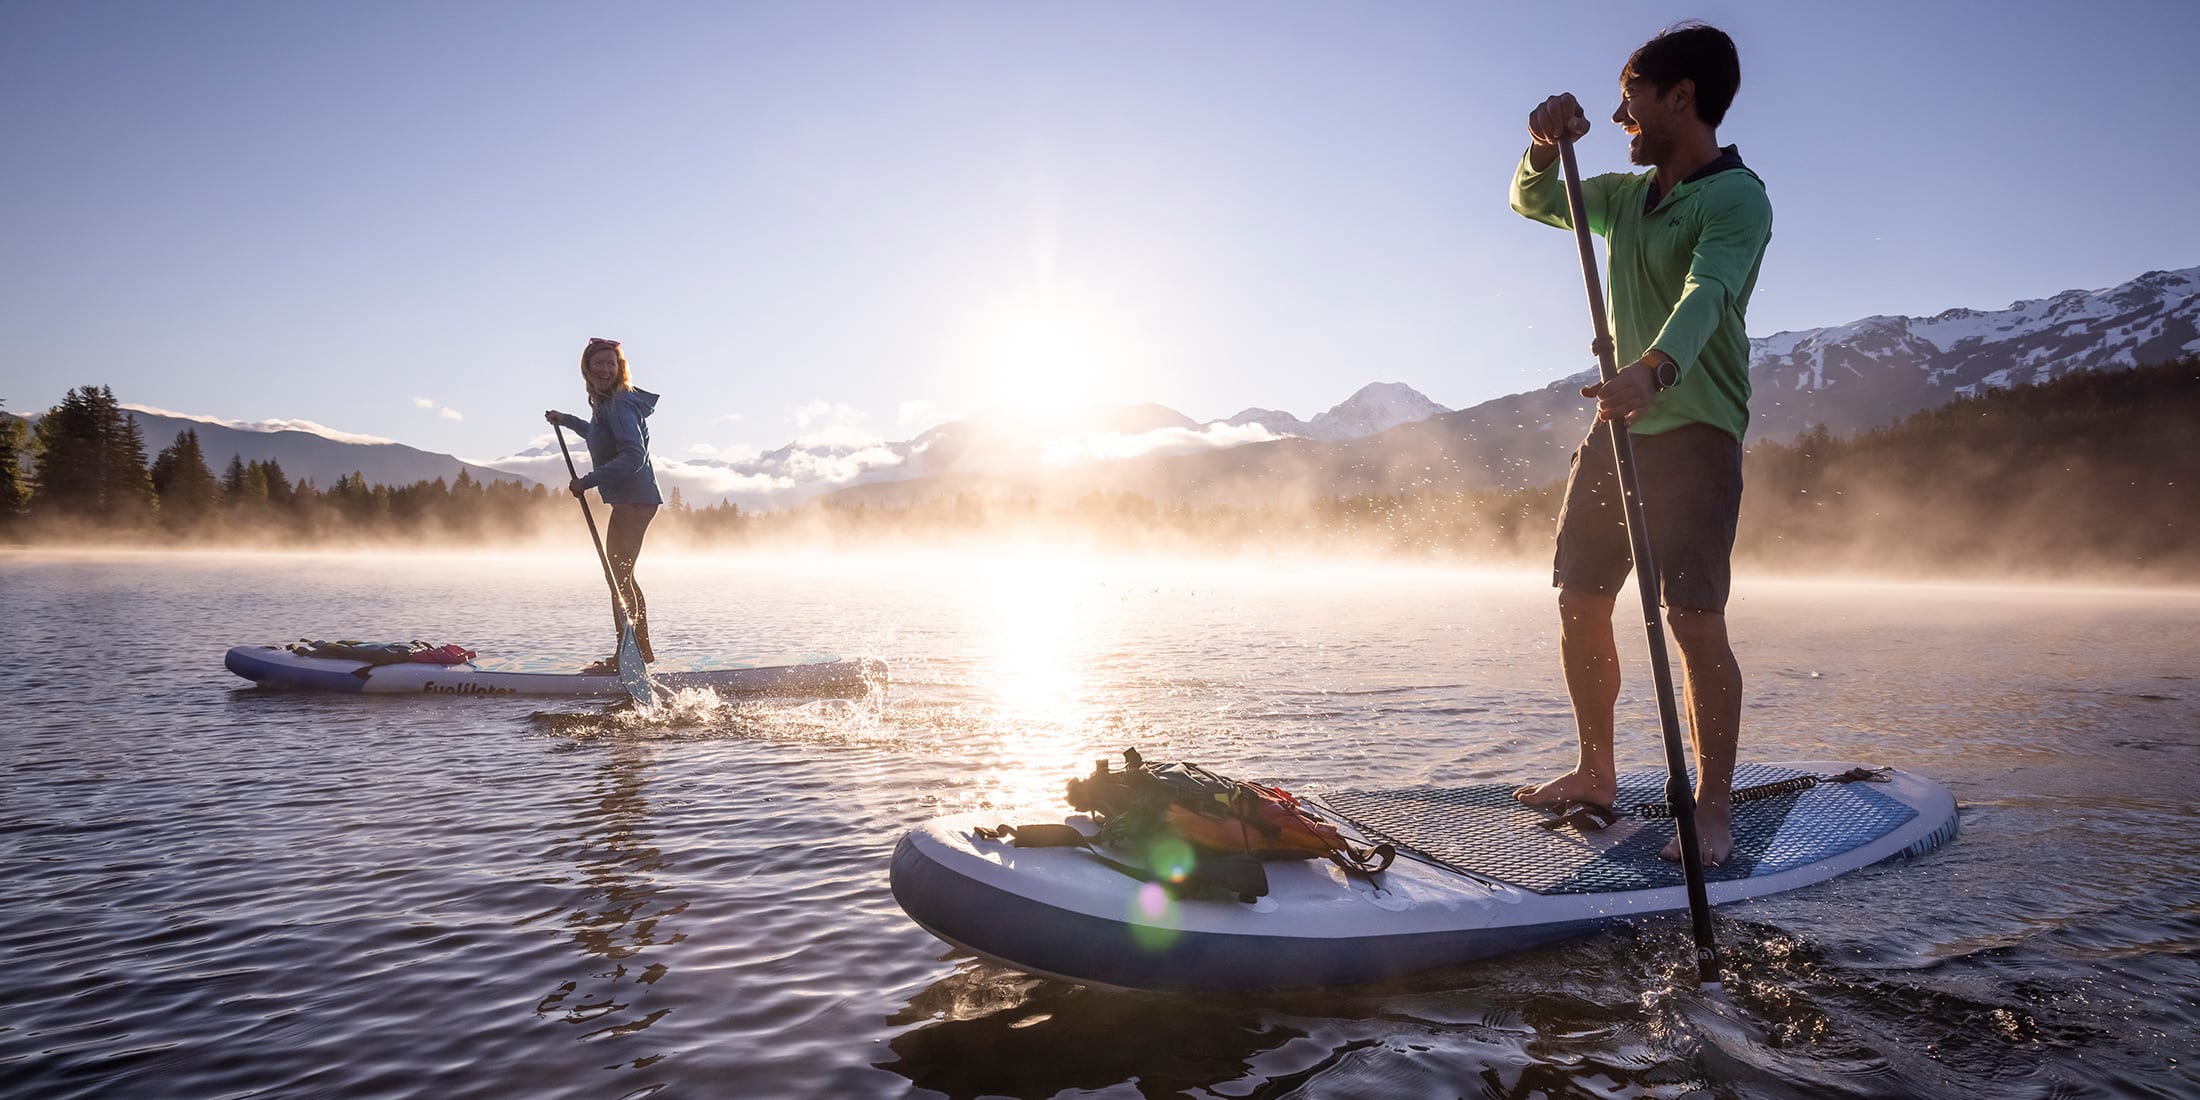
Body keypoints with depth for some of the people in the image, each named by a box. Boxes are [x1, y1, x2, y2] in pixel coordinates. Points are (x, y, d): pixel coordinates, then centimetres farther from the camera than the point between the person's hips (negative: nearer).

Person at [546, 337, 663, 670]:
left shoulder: (620, 403, -17)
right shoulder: (606, 402, 14)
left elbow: (634, 456, -26)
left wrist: (588, 481, -23)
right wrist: (567, 420, 37)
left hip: (632, 501, -11)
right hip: (632, 500, 11)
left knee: (618, 577, -7)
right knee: (623, 576, 17)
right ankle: (642, 649, 25)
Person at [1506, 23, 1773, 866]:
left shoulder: (1737, 198, -11)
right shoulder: (1627, 195, 14)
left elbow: (1703, 296, -29)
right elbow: (1532, 202, 23)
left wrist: (1653, 368, -49)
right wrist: (1547, 146, 0)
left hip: (1697, 433, -8)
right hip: (1617, 425, 8)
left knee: (1694, 621, -11)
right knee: (1579, 604, 7)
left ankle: (1713, 807, 0)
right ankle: (1596, 773, 21)